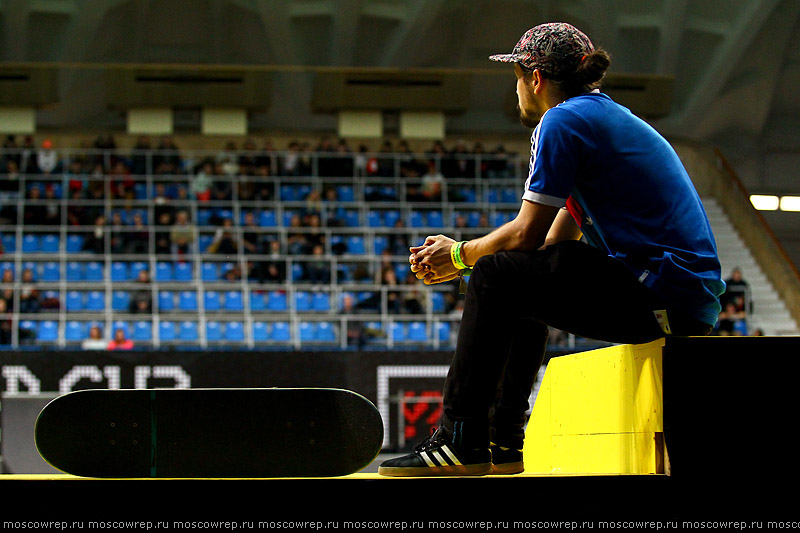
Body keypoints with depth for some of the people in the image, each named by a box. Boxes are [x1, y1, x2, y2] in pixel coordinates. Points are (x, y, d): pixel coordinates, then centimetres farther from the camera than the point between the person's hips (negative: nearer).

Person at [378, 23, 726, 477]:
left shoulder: (563, 120, -7)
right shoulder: (609, 116, 23)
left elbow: (528, 233, -8)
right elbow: (556, 240, 23)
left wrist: (460, 256, 10)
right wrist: (461, 260, 20)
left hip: (662, 297, -10)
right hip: (691, 297, 10)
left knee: (497, 278, -9)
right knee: (524, 279, 24)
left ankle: (460, 442, -6)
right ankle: (501, 443, 24)